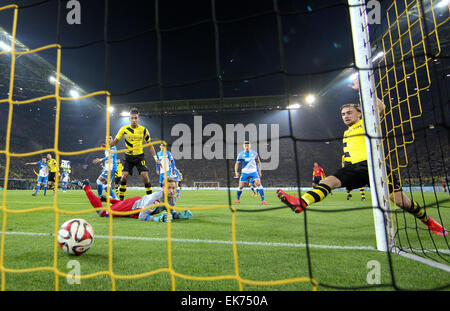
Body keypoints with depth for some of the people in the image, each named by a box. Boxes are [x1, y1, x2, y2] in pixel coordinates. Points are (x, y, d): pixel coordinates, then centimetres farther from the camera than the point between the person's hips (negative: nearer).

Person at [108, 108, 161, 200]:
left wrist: (155, 157, -2)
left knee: (145, 175, -13)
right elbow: (115, 141, 6)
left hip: (140, 156, -1)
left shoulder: (143, 130, -3)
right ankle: (121, 198, 7)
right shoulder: (124, 129, -2)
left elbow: (149, 145, 4)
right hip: (128, 156, 1)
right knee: (124, 176, -9)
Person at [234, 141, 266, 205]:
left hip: (254, 171, 0)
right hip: (245, 172, 1)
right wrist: (236, 172, -10)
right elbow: (237, 163, 2)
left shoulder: (254, 153, -1)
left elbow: (258, 162, 12)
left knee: (258, 183, -19)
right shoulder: (241, 154, -3)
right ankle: (238, 199, 23)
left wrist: (259, 171, 6)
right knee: (241, 186, -2)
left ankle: (263, 200, -13)